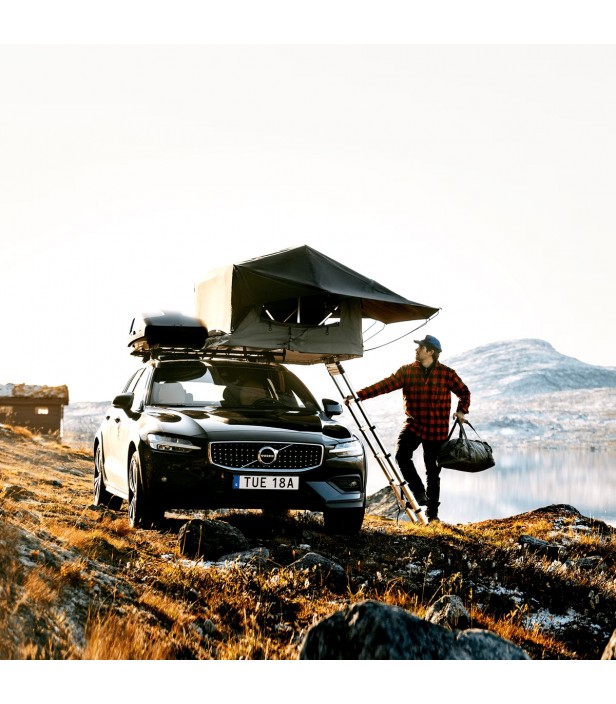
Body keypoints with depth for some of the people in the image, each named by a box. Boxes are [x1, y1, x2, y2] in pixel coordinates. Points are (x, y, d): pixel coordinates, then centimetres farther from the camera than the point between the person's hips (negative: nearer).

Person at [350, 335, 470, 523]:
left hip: (436, 429, -1)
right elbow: (384, 385, -7)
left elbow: (464, 392, 10)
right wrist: (358, 395, -16)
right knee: (402, 454, -25)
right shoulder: (406, 371, 0)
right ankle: (419, 492, -7)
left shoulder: (446, 373, -3)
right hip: (413, 425, 1)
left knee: (433, 472, 5)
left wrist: (461, 410, -7)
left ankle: (432, 513, 17)